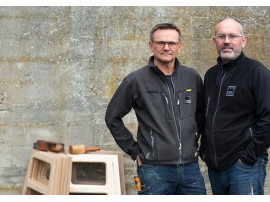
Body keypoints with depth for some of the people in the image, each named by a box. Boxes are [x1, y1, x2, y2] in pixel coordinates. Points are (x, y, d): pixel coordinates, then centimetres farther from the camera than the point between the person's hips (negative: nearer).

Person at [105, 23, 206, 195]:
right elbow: (112, 118, 4)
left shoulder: (192, 77, 8)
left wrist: (195, 134, 12)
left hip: (190, 166, 3)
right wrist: (133, 150, 1)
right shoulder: (136, 80, -2)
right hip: (154, 169, -3)